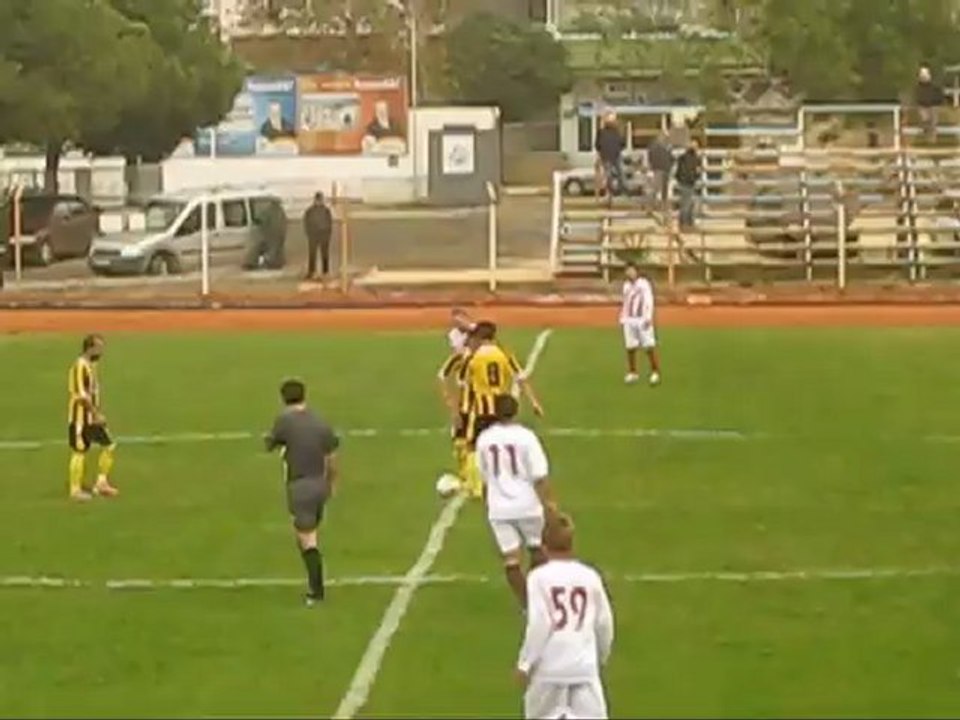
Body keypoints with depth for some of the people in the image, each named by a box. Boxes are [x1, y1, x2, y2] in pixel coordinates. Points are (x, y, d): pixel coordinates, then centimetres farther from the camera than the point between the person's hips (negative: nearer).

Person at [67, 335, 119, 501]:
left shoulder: (92, 365, 12)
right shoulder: (80, 366, -17)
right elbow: (82, 395, -22)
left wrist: (98, 413, 11)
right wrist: (97, 413, -18)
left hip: (92, 417, 9)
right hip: (80, 417, -9)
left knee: (109, 446, 6)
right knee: (79, 452, -2)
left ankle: (101, 483, 13)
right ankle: (75, 490, 7)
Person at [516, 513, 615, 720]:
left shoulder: (539, 576, -7)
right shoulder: (590, 576, 3)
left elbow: (538, 624, -12)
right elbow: (604, 623, 10)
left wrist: (525, 662, -3)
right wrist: (602, 656, 27)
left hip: (550, 666, -2)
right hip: (585, 665, 2)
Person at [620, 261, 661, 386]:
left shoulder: (644, 284, -4)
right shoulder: (626, 285, 15)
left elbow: (649, 301, -8)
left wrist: (648, 318, -16)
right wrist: (622, 318, 16)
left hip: (642, 320, -6)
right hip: (629, 320, 6)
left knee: (649, 347, -8)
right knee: (630, 348, 4)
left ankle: (655, 373, -3)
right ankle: (632, 373, 13)